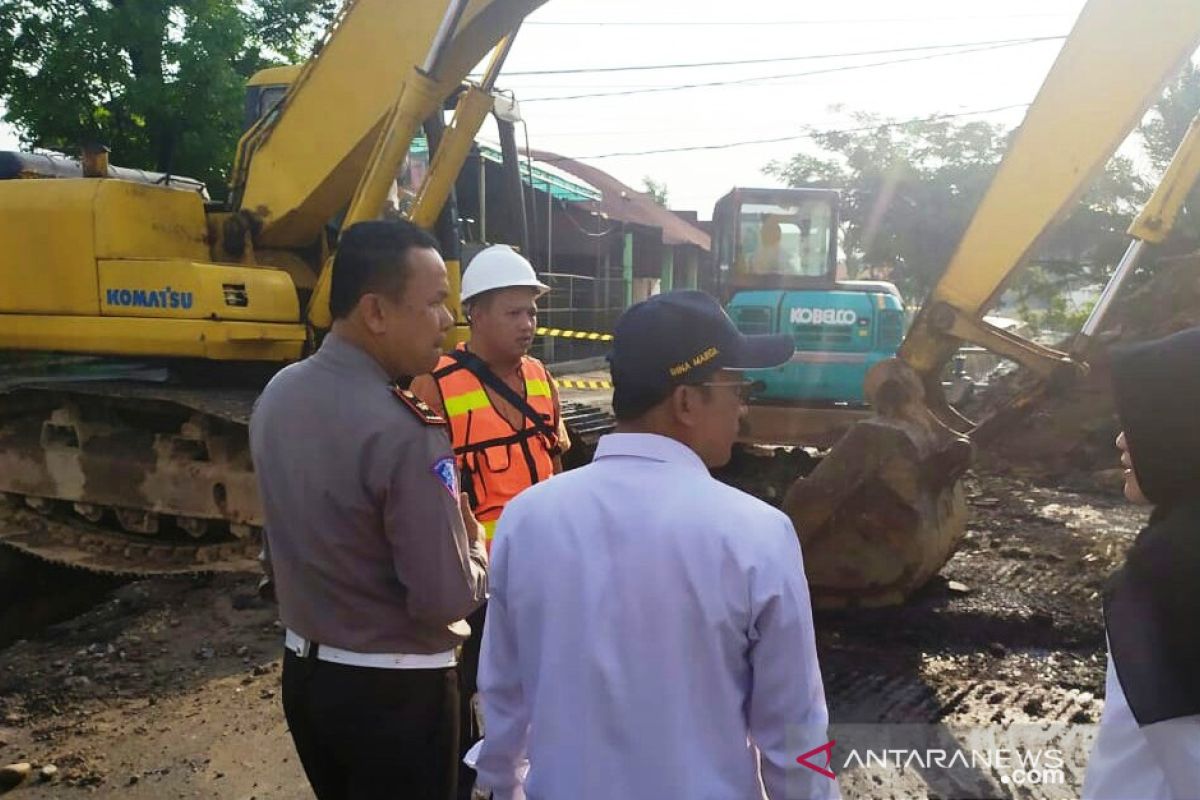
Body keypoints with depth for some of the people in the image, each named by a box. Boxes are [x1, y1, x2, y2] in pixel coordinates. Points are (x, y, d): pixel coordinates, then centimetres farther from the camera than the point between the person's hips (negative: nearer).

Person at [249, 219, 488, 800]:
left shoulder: (277, 394, -3)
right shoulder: (403, 433, -28)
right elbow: (446, 598, -24)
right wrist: (480, 551, -5)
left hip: (303, 669, 7)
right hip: (393, 688, -7)